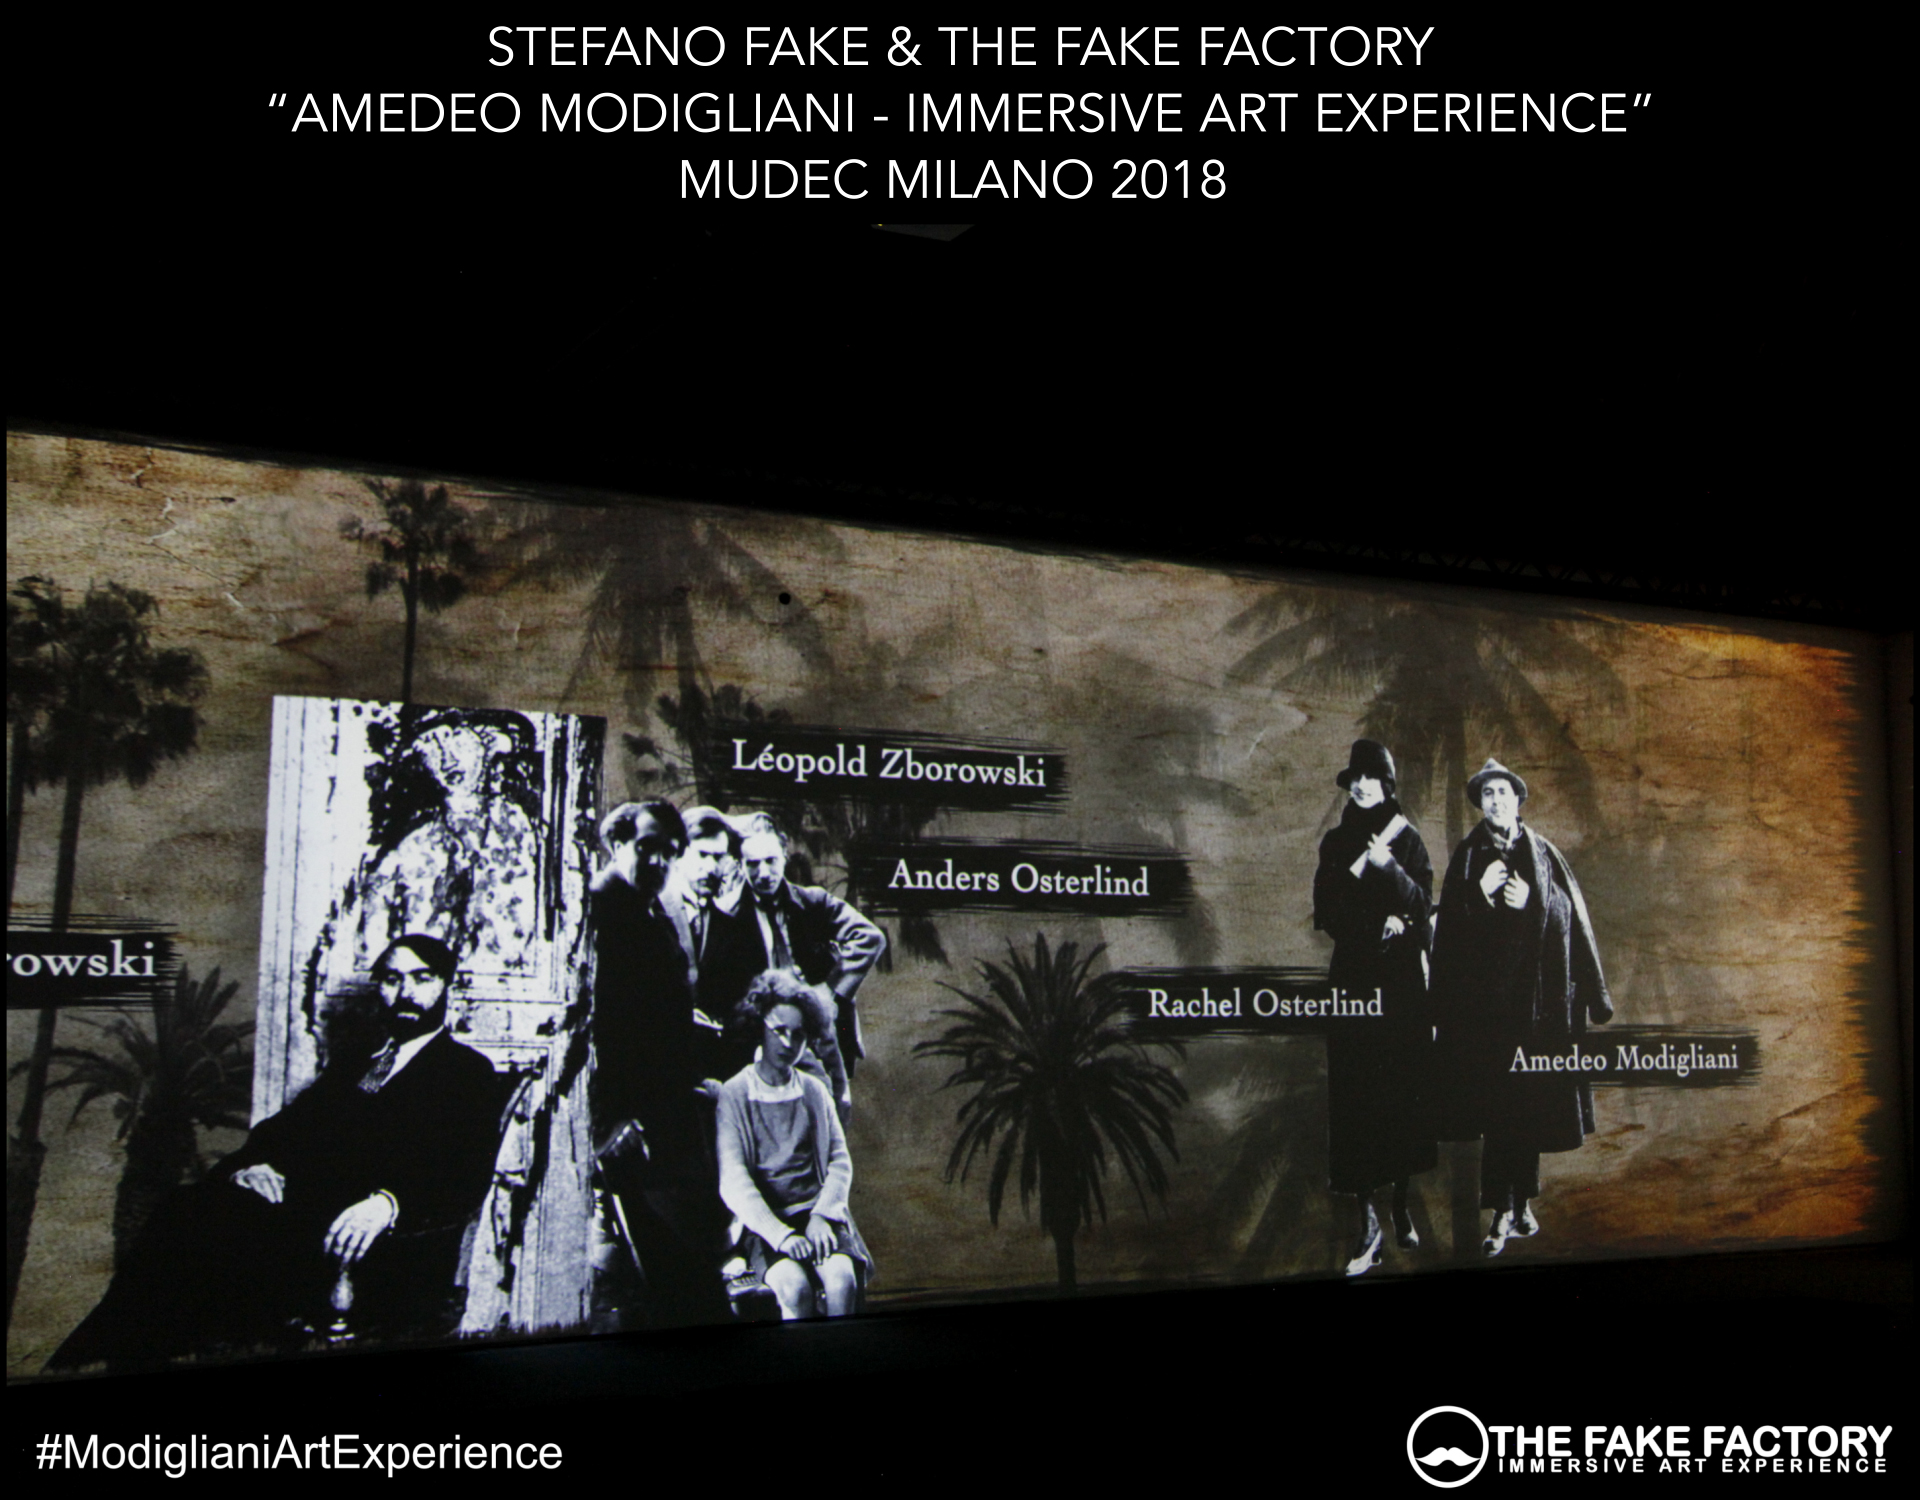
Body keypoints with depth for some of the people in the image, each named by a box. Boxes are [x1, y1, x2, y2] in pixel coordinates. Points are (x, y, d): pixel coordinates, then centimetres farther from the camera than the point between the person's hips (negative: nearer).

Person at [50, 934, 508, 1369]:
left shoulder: (471, 1074, 10)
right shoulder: (348, 1067, 31)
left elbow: (467, 1180, -6)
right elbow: (277, 1132, 19)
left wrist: (386, 1204, -25)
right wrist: (254, 1165, -5)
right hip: (298, 1229, 6)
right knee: (183, 1216, -23)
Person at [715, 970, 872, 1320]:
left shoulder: (814, 1090, 13)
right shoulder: (733, 1095, 1)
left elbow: (840, 1161, 9)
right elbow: (733, 1182, -8)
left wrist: (822, 1216, -10)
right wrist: (780, 1234, -20)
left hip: (816, 1213, 3)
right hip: (763, 1221, -3)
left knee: (842, 1279, -27)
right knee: (795, 1287, -31)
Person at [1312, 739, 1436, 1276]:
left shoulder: (1406, 838, 7)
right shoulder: (1336, 843, 10)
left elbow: (1422, 906, -4)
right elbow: (1327, 913, 3)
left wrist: (1387, 864, -18)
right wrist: (1382, 925, -9)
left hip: (1402, 981, 0)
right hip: (1353, 979, 0)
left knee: (1404, 1089, 0)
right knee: (1356, 1096, -7)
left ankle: (1401, 1205, 13)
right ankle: (1368, 1221, -6)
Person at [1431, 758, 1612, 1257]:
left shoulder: (1543, 854, 9)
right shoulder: (1467, 857, 6)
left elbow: (1571, 915, 3)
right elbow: (1450, 926, 0)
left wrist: (1532, 901, -13)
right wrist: (1481, 893, -15)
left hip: (1538, 996, 1)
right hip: (1486, 997, -1)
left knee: (1533, 1101, 5)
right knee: (1496, 1105, -6)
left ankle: (1523, 1202, 19)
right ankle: (1503, 1212, -3)